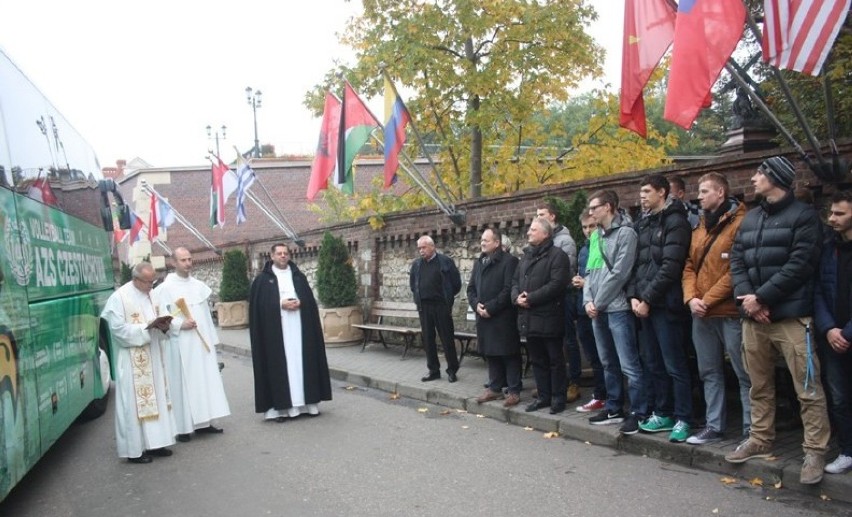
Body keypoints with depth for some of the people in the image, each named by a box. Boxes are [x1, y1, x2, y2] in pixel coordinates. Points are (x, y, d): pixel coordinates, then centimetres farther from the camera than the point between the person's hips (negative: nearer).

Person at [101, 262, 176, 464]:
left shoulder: (151, 295, 9)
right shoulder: (119, 298, -12)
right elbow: (119, 329, -17)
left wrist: (162, 326, -6)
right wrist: (148, 326, -22)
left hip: (152, 359, 7)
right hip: (132, 362, -7)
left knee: (156, 397, 10)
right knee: (134, 402, -2)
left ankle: (153, 443, 19)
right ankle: (134, 449, 6)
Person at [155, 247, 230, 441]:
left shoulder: (199, 286, 12)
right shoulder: (165, 288, -5)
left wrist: (212, 339, 13)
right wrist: (179, 324, -23)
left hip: (202, 342, 6)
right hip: (180, 345, -5)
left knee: (205, 381, 8)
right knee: (183, 384, -3)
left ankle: (203, 422, 17)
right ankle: (184, 427, 3)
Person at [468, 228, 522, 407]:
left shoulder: (509, 261, -8)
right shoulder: (478, 263, 17)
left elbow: (509, 290, -16)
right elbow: (471, 288, 17)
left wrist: (490, 307, -16)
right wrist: (476, 304, -3)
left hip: (503, 317, -7)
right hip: (483, 317, 7)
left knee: (509, 354, -1)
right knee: (490, 354, 13)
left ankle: (514, 391, 6)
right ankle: (495, 388, 23)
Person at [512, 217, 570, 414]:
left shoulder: (557, 255, -7)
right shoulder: (526, 257, 19)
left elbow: (557, 284, -19)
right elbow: (515, 282, 17)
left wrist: (530, 298, -18)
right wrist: (517, 297, -6)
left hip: (549, 317, -8)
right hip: (529, 318, 8)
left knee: (555, 360, 2)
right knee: (537, 360, 13)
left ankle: (558, 397, 11)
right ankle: (543, 396, 22)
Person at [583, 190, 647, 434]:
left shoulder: (625, 233, -8)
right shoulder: (595, 236, 16)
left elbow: (619, 274, -15)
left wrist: (598, 303, -12)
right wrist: (588, 301, 0)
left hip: (618, 308, -8)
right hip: (597, 310, 8)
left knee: (629, 364, -7)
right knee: (608, 363, 15)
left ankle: (639, 413, 0)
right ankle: (614, 408, 24)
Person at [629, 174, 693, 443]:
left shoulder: (675, 222, -6)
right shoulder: (642, 224, 17)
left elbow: (670, 268, -14)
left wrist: (647, 298, -14)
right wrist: (633, 295, 1)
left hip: (664, 305, -8)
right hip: (644, 304, 8)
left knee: (674, 365, -3)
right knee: (652, 363, 13)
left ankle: (683, 419, 4)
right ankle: (663, 413, 23)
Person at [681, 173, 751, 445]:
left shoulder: (739, 222, -9)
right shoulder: (700, 227, 16)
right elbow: (689, 266, 14)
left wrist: (708, 300, -14)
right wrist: (691, 298, -3)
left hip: (730, 312, -8)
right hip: (701, 314, 8)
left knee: (745, 373, 0)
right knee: (710, 372, 14)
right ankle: (714, 426, 23)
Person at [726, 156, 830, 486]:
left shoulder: (803, 216, -3)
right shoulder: (750, 218, 17)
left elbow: (799, 266, -12)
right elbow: (736, 260, 10)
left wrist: (761, 297, -15)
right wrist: (745, 296, -7)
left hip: (790, 316, -6)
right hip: (752, 317, 7)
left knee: (808, 389, -3)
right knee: (759, 385, 16)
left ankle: (815, 452, 6)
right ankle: (760, 440, 28)